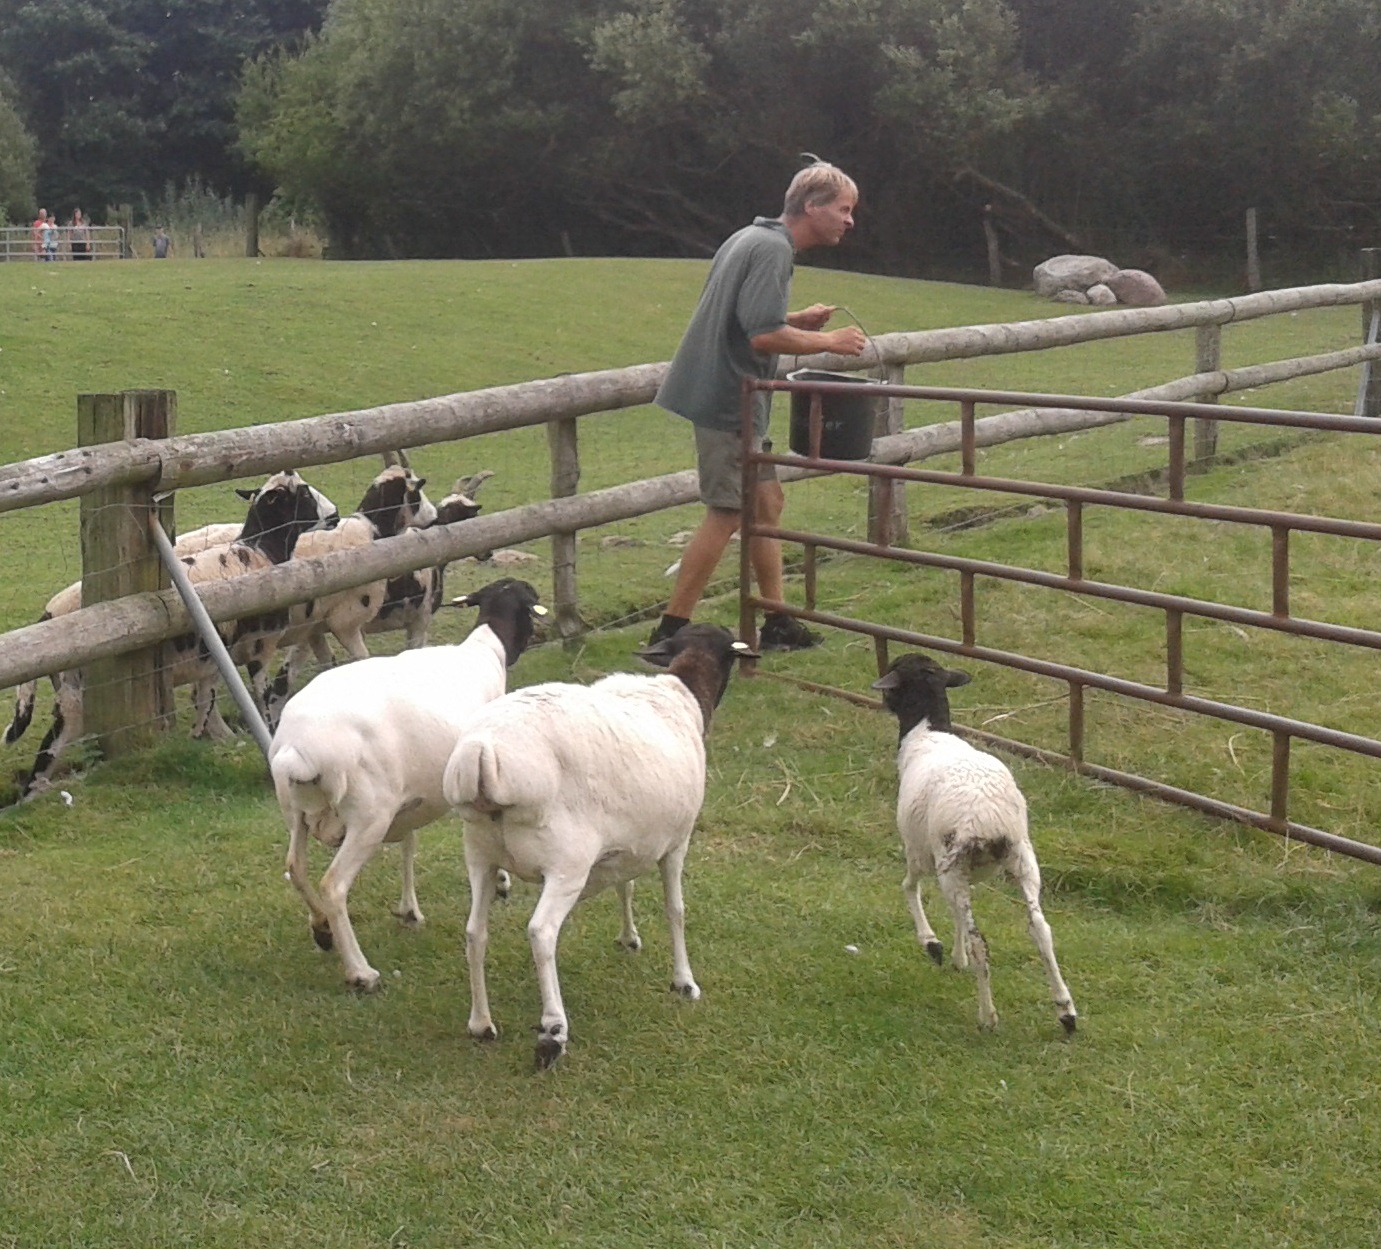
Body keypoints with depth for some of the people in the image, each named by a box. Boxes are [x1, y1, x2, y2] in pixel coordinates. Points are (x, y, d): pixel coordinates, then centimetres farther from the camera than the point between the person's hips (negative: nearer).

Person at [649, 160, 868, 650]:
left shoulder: (752, 239, 15)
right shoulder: (772, 249, -16)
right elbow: (762, 335, -24)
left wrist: (796, 321, 10)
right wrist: (828, 341, -12)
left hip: (733, 398, 11)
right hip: (731, 401, -11)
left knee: (767, 503, 14)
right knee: (725, 514, -7)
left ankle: (777, 623, 22)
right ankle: (669, 632, -3)